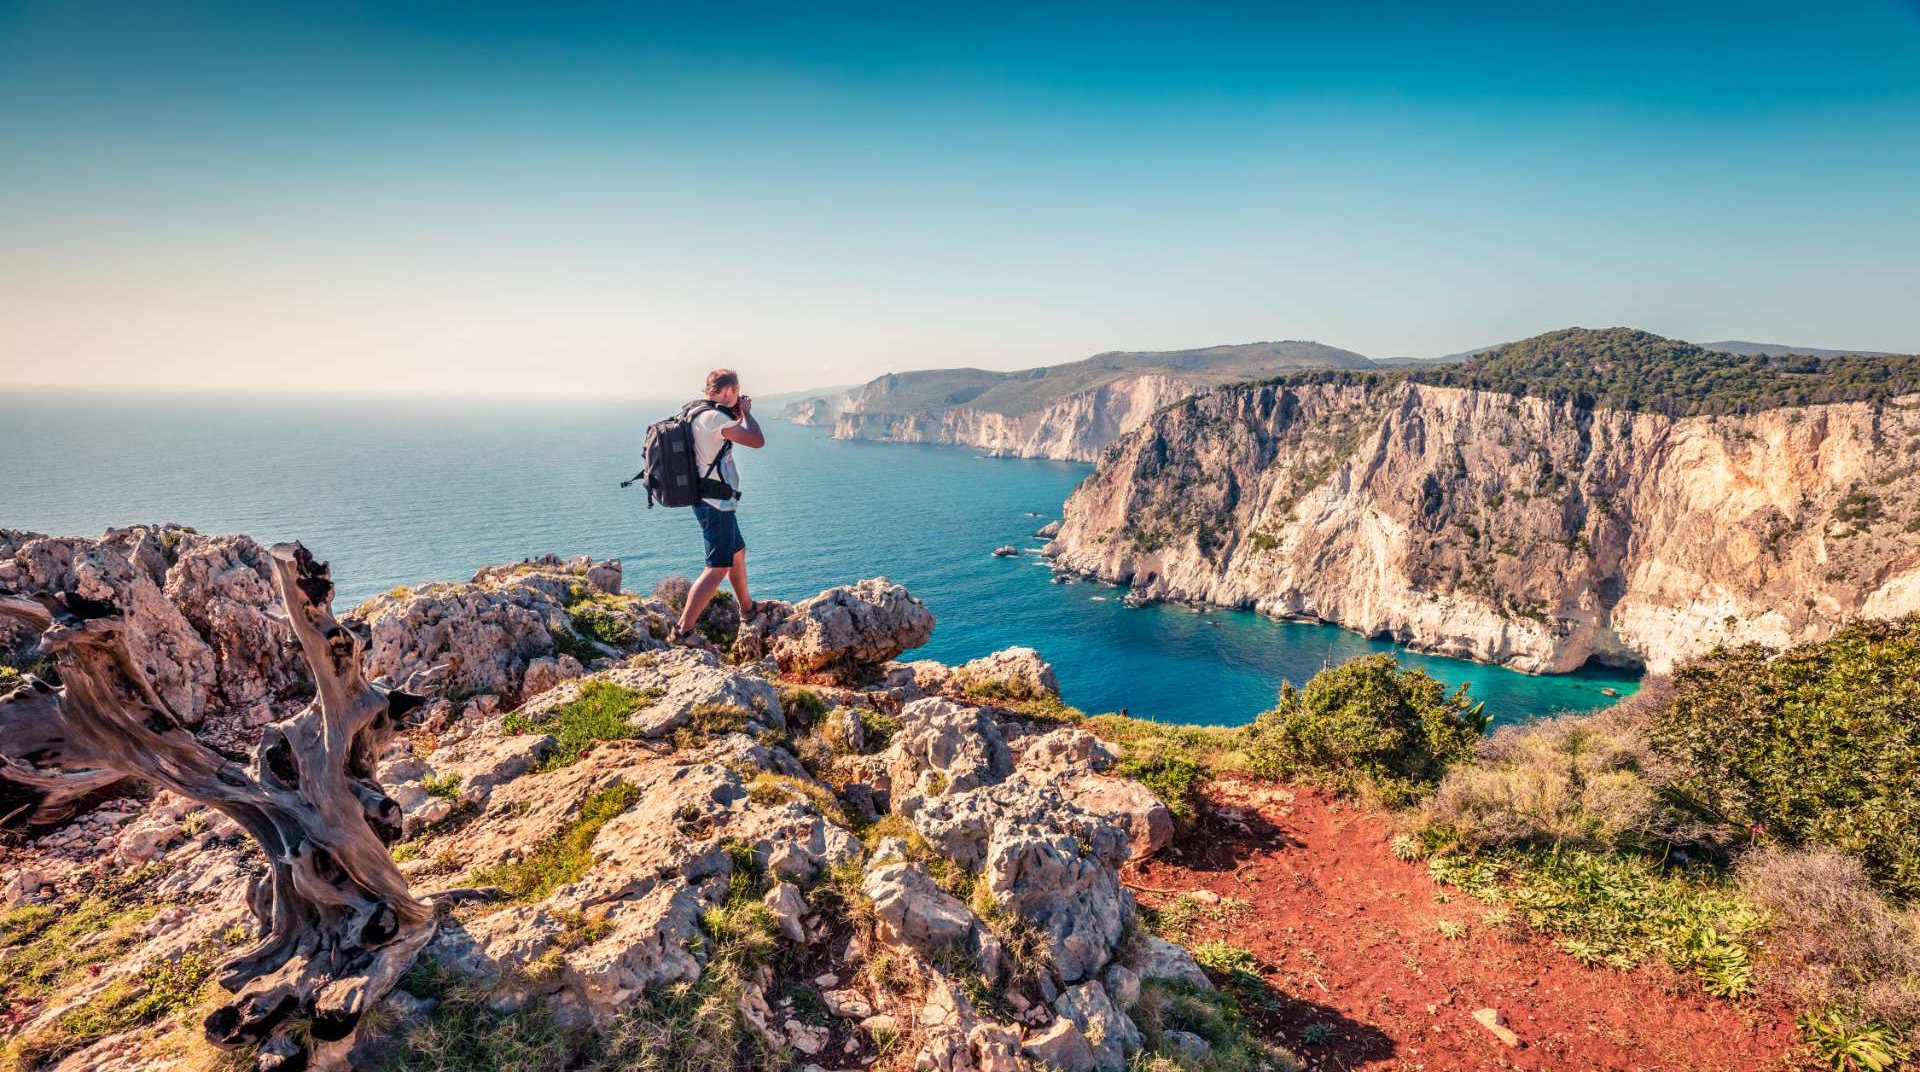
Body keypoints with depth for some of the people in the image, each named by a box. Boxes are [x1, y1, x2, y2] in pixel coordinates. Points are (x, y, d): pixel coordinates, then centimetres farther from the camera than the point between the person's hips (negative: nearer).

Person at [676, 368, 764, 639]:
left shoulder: (698, 414, 11)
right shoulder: (714, 417, -20)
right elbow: (757, 441, -21)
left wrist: (737, 416, 16)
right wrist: (746, 412, -5)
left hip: (717, 502, 11)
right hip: (716, 504, -11)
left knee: (737, 552, 25)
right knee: (719, 567, -11)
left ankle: (747, 609, 42)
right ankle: (683, 632, -13)